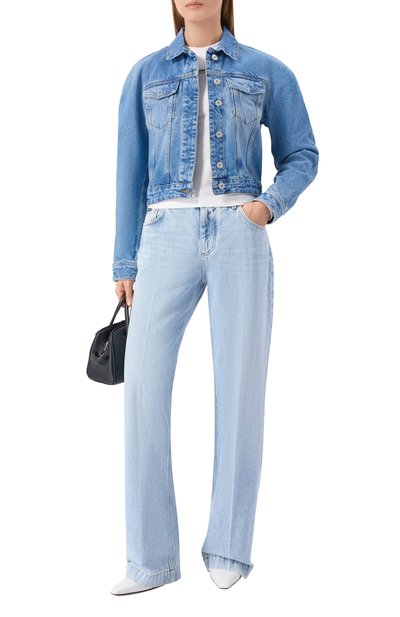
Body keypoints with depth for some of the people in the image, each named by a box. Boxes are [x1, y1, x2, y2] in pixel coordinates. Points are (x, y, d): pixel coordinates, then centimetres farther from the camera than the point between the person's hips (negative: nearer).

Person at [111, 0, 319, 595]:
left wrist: (271, 205, -8)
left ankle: (228, 547, 9)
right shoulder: (145, 74, 14)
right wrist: (125, 264, 7)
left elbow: (302, 156, 14)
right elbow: (131, 172, 12)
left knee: (240, 385, -5)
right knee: (144, 382, -12)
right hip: (168, 238, 1)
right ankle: (151, 558, -4)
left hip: (239, 237, -1)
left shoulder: (267, 71, 11)